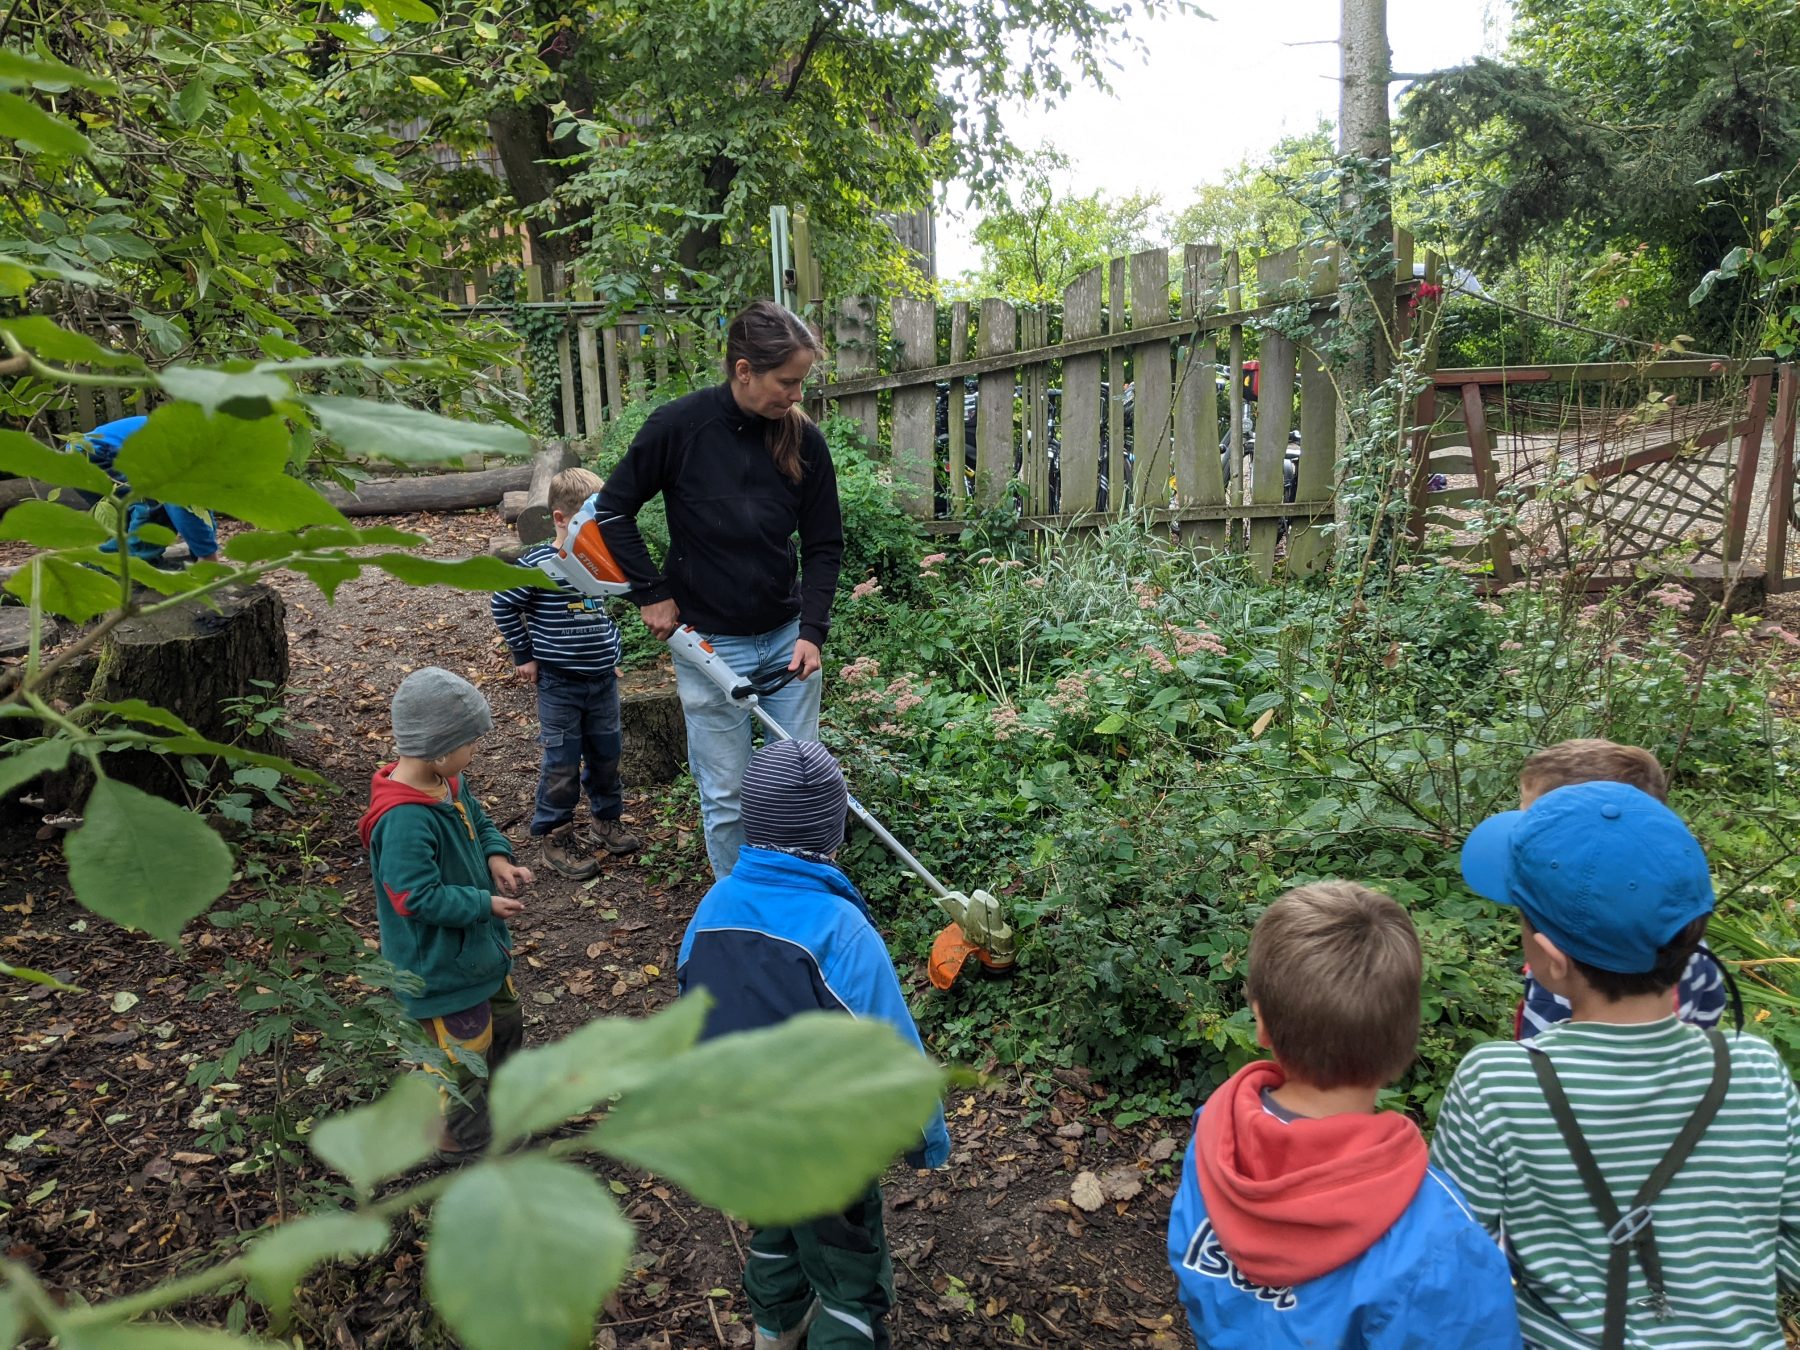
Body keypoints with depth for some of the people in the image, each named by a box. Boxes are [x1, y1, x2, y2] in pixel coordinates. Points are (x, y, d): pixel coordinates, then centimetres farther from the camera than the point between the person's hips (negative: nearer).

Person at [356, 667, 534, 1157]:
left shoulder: (449, 782, -5)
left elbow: (480, 822, 13)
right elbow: (418, 897, -32)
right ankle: (464, 1141, 34)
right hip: (442, 963, -9)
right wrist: (485, 904, -23)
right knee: (466, 1048, 10)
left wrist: (497, 857, -6)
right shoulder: (404, 820, -33)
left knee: (506, 1021, 27)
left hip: (480, 944, 9)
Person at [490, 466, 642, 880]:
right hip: (559, 684, -6)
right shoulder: (538, 564, -15)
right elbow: (503, 606, -6)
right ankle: (554, 837, 17)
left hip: (602, 679, 6)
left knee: (606, 755, 16)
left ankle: (606, 821, 35)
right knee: (563, 763, 2)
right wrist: (524, 655, -3)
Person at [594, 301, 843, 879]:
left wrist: (813, 630, -9)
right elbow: (613, 509, -2)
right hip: (709, 642, -3)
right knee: (727, 795, 6)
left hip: (787, 636, 3)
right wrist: (651, 592, -5)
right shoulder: (678, 426, -14)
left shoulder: (803, 440, -6)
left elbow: (824, 544, 1)